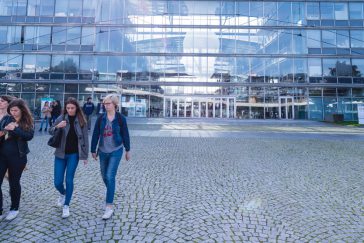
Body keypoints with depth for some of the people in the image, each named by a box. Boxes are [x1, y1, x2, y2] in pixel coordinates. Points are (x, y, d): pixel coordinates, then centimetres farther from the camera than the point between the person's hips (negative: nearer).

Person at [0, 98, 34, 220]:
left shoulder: (27, 122, -5)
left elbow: (29, 136, -18)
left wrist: (14, 129, -28)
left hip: (17, 156, -3)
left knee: (14, 183, 10)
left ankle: (14, 208, 29)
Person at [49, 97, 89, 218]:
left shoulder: (81, 121, -5)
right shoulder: (61, 118, -4)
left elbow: (85, 138, -1)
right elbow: (50, 132, 2)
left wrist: (85, 155, -1)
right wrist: (57, 126, -21)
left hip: (74, 154, -1)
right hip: (60, 153, 2)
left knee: (69, 180, 0)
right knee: (58, 182, 4)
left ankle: (66, 206, 18)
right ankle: (62, 194, 40)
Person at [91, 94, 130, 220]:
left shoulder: (120, 118, -7)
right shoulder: (101, 118, -1)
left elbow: (125, 134, -1)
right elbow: (95, 135, 4)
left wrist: (127, 150, 4)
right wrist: (93, 150, 5)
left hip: (116, 151, -4)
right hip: (103, 151, 4)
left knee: (110, 176, -11)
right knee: (104, 176, 15)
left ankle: (109, 206, -3)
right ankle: (111, 192, 45)